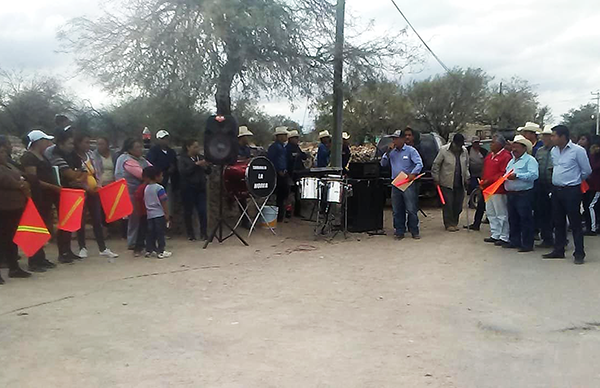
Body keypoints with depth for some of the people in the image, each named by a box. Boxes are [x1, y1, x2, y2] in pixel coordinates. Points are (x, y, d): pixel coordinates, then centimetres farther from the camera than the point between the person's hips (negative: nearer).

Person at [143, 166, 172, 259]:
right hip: (160, 214, -7)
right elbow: (164, 203, -13)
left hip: (150, 215, 7)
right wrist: (167, 215, -9)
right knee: (160, 233, -3)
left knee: (150, 233, 11)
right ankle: (161, 251, -1)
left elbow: (145, 201, 14)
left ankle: (149, 250, 15)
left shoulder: (146, 188, 8)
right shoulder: (159, 188, -12)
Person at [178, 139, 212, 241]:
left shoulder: (200, 157, 10)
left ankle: (203, 233, 7)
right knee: (188, 211, 4)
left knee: (202, 210, -2)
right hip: (188, 188, -3)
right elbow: (182, 172, -16)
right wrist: (196, 164, -20)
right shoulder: (183, 158, -1)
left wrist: (206, 166, -10)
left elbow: (208, 172, 12)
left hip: (200, 187, 3)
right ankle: (190, 234, 15)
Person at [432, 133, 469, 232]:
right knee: (448, 204, -2)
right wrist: (436, 178, -4)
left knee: (458, 204, 7)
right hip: (447, 183, -4)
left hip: (460, 184, 4)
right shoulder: (444, 150, -9)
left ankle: (455, 223, 21)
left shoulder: (464, 151, 6)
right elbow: (436, 165, -3)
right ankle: (449, 224, 10)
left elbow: (466, 166, 19)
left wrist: (466, 178, 14)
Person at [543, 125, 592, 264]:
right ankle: (558, 250, 22)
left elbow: (587, 171, -4)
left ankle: (579, 254, 6)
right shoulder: (553, 151, 8)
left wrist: (574, 180, 8)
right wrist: (558, 180, 14)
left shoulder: (577, 150, -11)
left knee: (575, 223, -1)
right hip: (556, 190, 7)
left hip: (571, 191, -7)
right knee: (558, 222, 13)